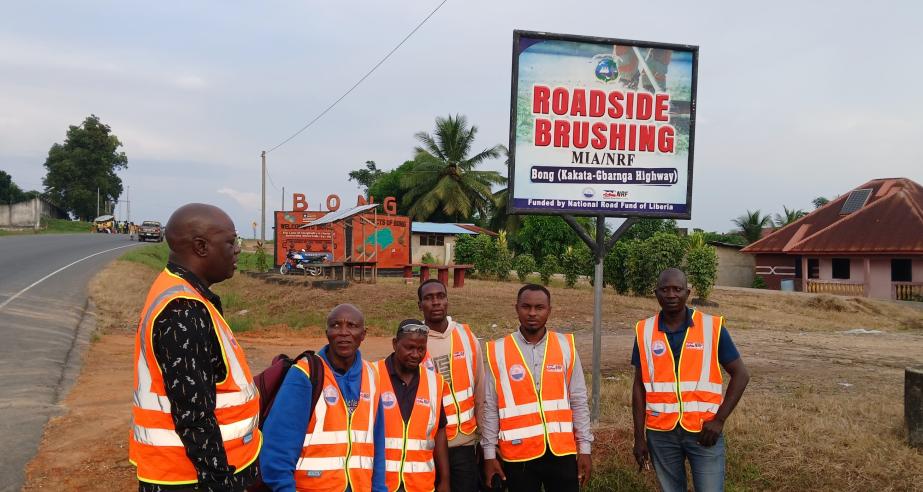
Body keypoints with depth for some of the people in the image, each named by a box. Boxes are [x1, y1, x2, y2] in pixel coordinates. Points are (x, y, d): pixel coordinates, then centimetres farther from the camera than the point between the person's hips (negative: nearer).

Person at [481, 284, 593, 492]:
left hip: (562, 451, 1)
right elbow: (490, 407, 0)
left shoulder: (566, 346, 1)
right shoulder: (498, 351, -3)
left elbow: (578, 401, 4)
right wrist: (489, 453, -1)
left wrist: (584, 447, 2)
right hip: (518, 453, -1)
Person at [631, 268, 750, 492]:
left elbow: (740, 374, -1)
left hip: (704, 431, -2)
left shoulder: (712, 327, -5)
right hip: (660, 433, 2)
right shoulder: (644, 331, 0)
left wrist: (719, 420, -9)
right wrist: (639, 436, 2)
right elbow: (639, 386, 4)